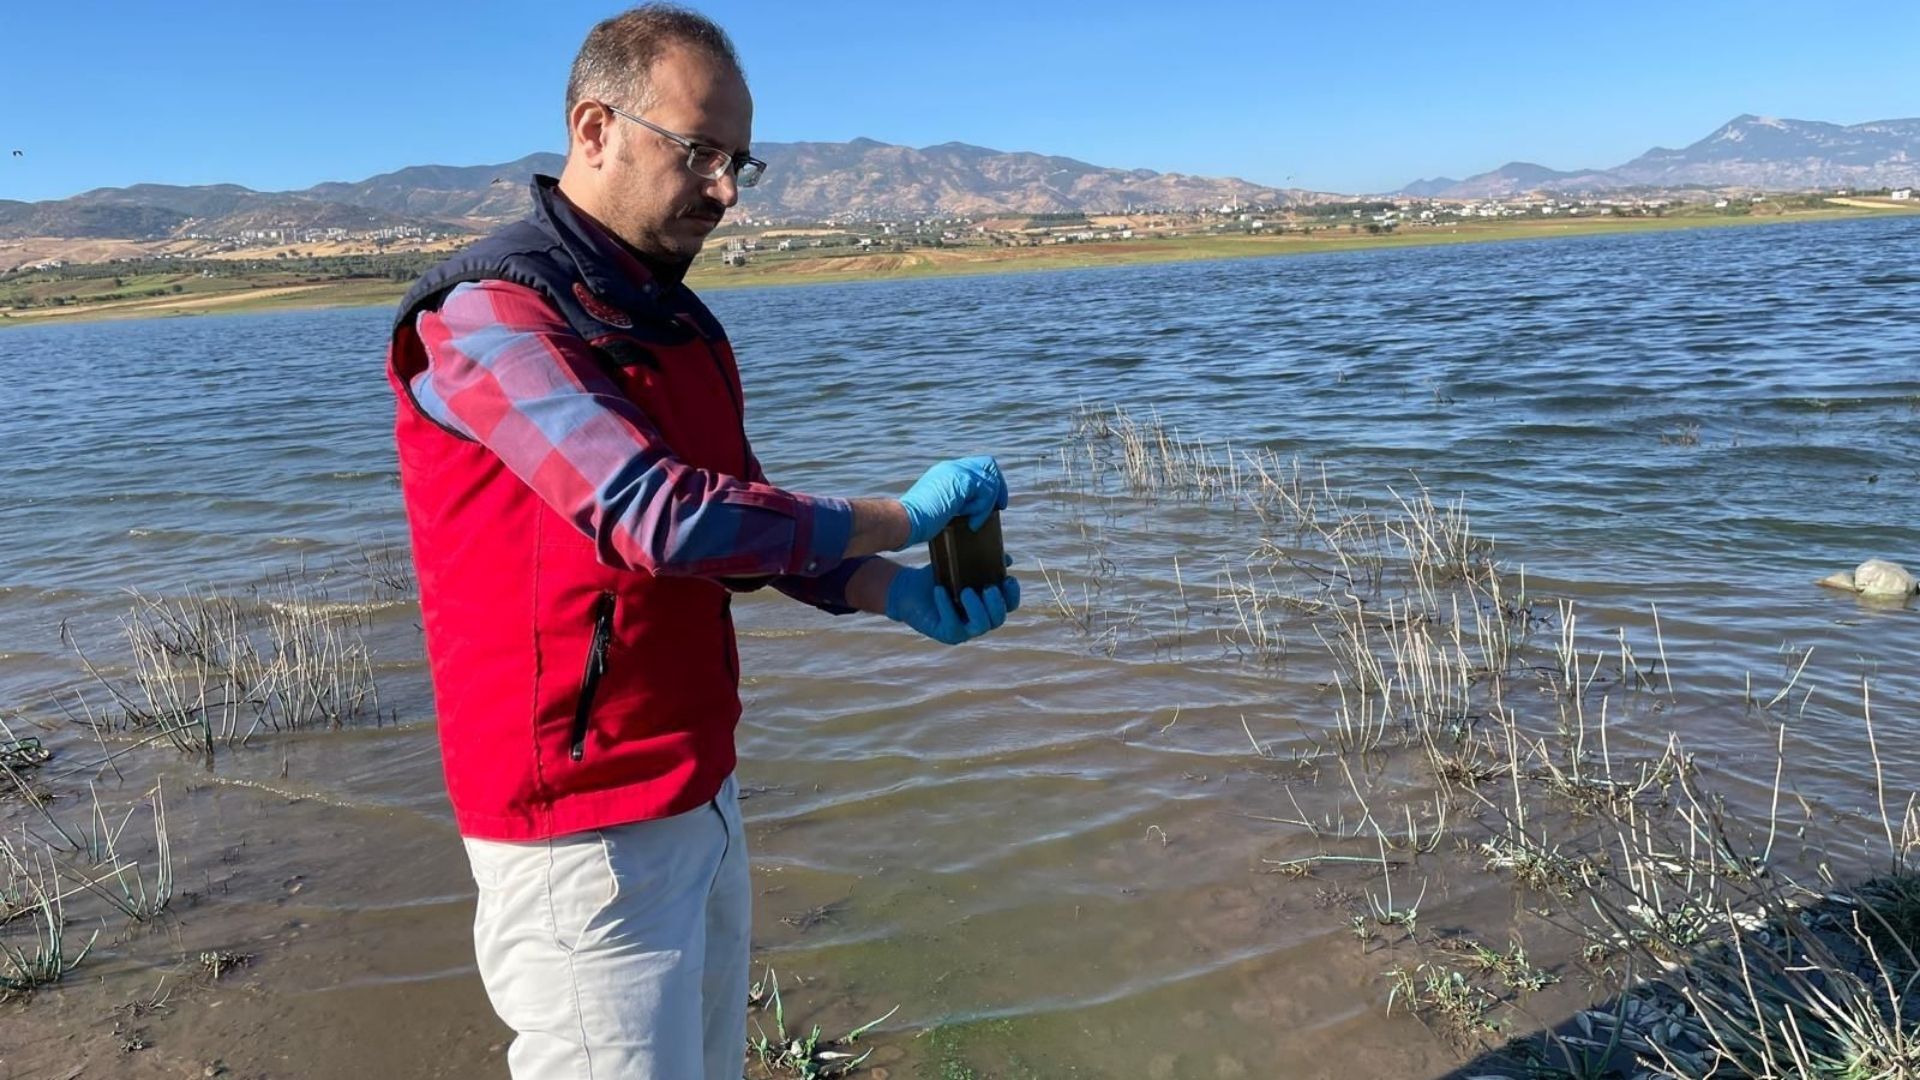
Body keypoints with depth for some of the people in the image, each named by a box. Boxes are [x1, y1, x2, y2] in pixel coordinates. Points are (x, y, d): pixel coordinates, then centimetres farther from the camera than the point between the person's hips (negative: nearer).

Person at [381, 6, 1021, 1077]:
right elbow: (655, 518, -28)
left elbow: (745, 522, 11)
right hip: (586, 837, -8)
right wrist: (902, 516, -18)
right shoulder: (487, 315, -16)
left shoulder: (684, 323, 11)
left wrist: (897, 591, -6)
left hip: (702, 802, 8)